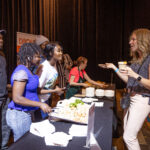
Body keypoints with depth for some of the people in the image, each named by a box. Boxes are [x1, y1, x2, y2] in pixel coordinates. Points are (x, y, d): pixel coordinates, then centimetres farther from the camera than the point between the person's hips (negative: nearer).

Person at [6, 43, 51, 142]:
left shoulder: (27, 70, 8)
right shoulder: (21, 72, -21)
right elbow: (17, 98, -26)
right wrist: (40, 104, -23)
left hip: (26, 114, 9)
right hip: (19, 115, -9)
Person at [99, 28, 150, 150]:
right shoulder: (136, 59, 14)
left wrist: (135, 75, -30)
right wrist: (114, 68, 14)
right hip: (131, 98, 9)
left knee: (129, 137, -8)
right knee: (127, 134, 16)